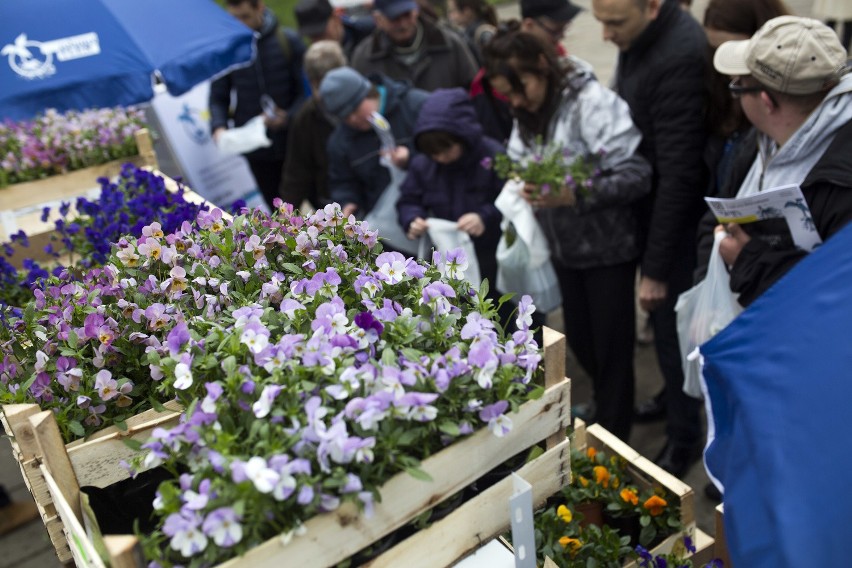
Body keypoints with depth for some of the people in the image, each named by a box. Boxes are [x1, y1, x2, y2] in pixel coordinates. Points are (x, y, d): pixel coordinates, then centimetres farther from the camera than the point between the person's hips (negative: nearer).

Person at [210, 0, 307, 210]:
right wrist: (218, 127, -12)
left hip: (291, 145, 0)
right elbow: (218, 97, 7)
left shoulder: (289, 41, -1)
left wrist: (288, 117, -19)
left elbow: (306, 89, -1)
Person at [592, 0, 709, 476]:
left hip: (676, 218, -8)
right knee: (663, 320, 23)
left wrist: (656, 267, -21)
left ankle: (685, 438, 27)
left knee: (671, 327, 6)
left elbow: (679, 173, -26)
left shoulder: (681, 56, -27)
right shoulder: (640, 38, 0)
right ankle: (675, 397, 46)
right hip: (649, 204, 8)